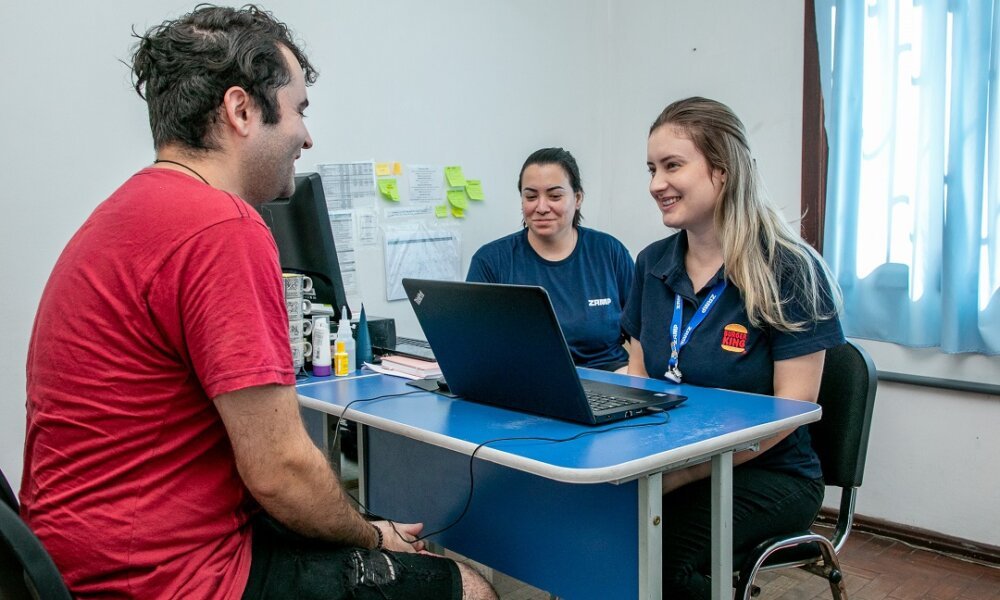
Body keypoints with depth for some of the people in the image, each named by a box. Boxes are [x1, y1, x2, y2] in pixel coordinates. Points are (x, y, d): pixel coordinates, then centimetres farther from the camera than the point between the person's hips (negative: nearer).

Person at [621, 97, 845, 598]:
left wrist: (680, 472, -24)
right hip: (670, 465, 5)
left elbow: (792, 408, -13)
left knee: (660, 548, -32)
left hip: (769, 475, -4)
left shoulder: (788, 270, -10)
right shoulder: (652, 263, 9)